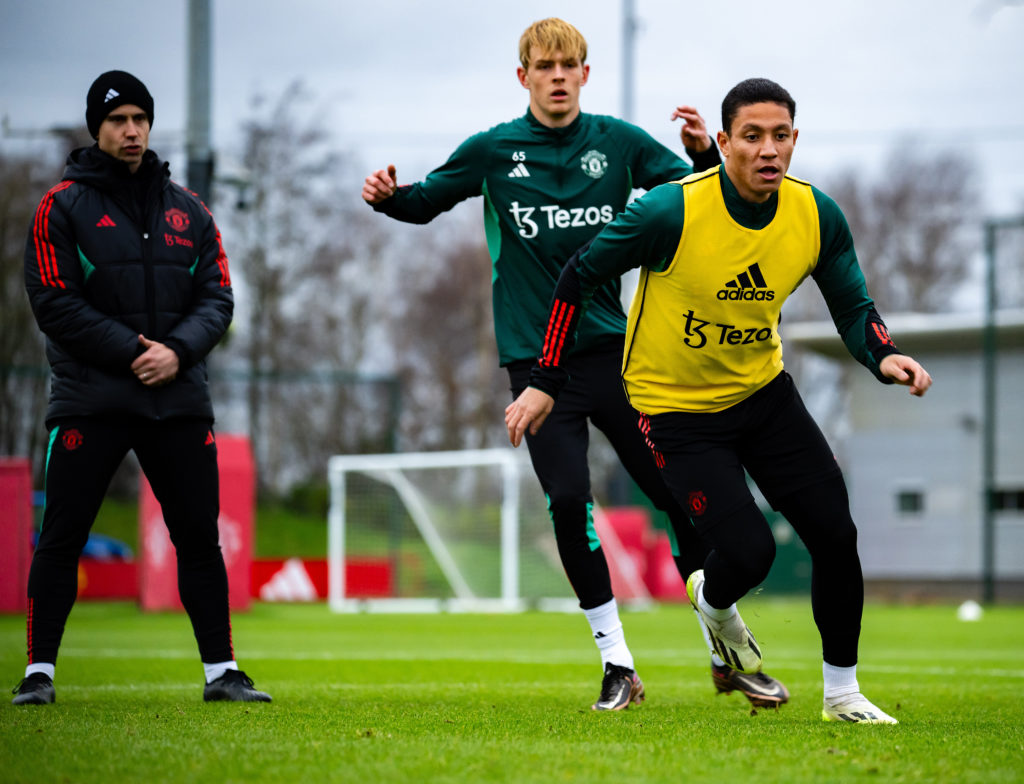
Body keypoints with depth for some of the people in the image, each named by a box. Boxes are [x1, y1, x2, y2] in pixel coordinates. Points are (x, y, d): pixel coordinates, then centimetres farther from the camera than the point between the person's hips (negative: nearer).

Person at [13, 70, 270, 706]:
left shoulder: (187, 210, 14)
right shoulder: (63, 206, 1)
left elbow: (217, 298, 8)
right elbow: (55, 303, -6)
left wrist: (177, 351, -11)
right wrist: (129, 352, -14)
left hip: (179, 398, 3)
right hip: (90, 400, -3)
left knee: (200, 535, 3)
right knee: (62, 538, -4)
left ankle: (221, 670, 9)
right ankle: (40, 671, 3)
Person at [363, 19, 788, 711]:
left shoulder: (618, 142, 4)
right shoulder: (494, 151, 2)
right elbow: (426, 202, 14)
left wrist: (705, 153, -15)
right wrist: (389, 197, -8)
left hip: (615, 351, 1)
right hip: (536, 359, -1)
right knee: (569, 503, -11)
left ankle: (727, 656, 11)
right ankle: (618, 666, 2)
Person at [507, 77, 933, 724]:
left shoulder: (818, 217, -11)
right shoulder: (672, 211, -25)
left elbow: (854, 306, 1)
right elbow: (580, 276, -14)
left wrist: (885, 357, -22)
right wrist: (545, 382, -14)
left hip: (764, 390, 5)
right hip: (675, 408, -5)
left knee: (836, 534, -5)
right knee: (750, 552, -15)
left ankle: (842, 691, 13)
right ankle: (712, 601, 24)